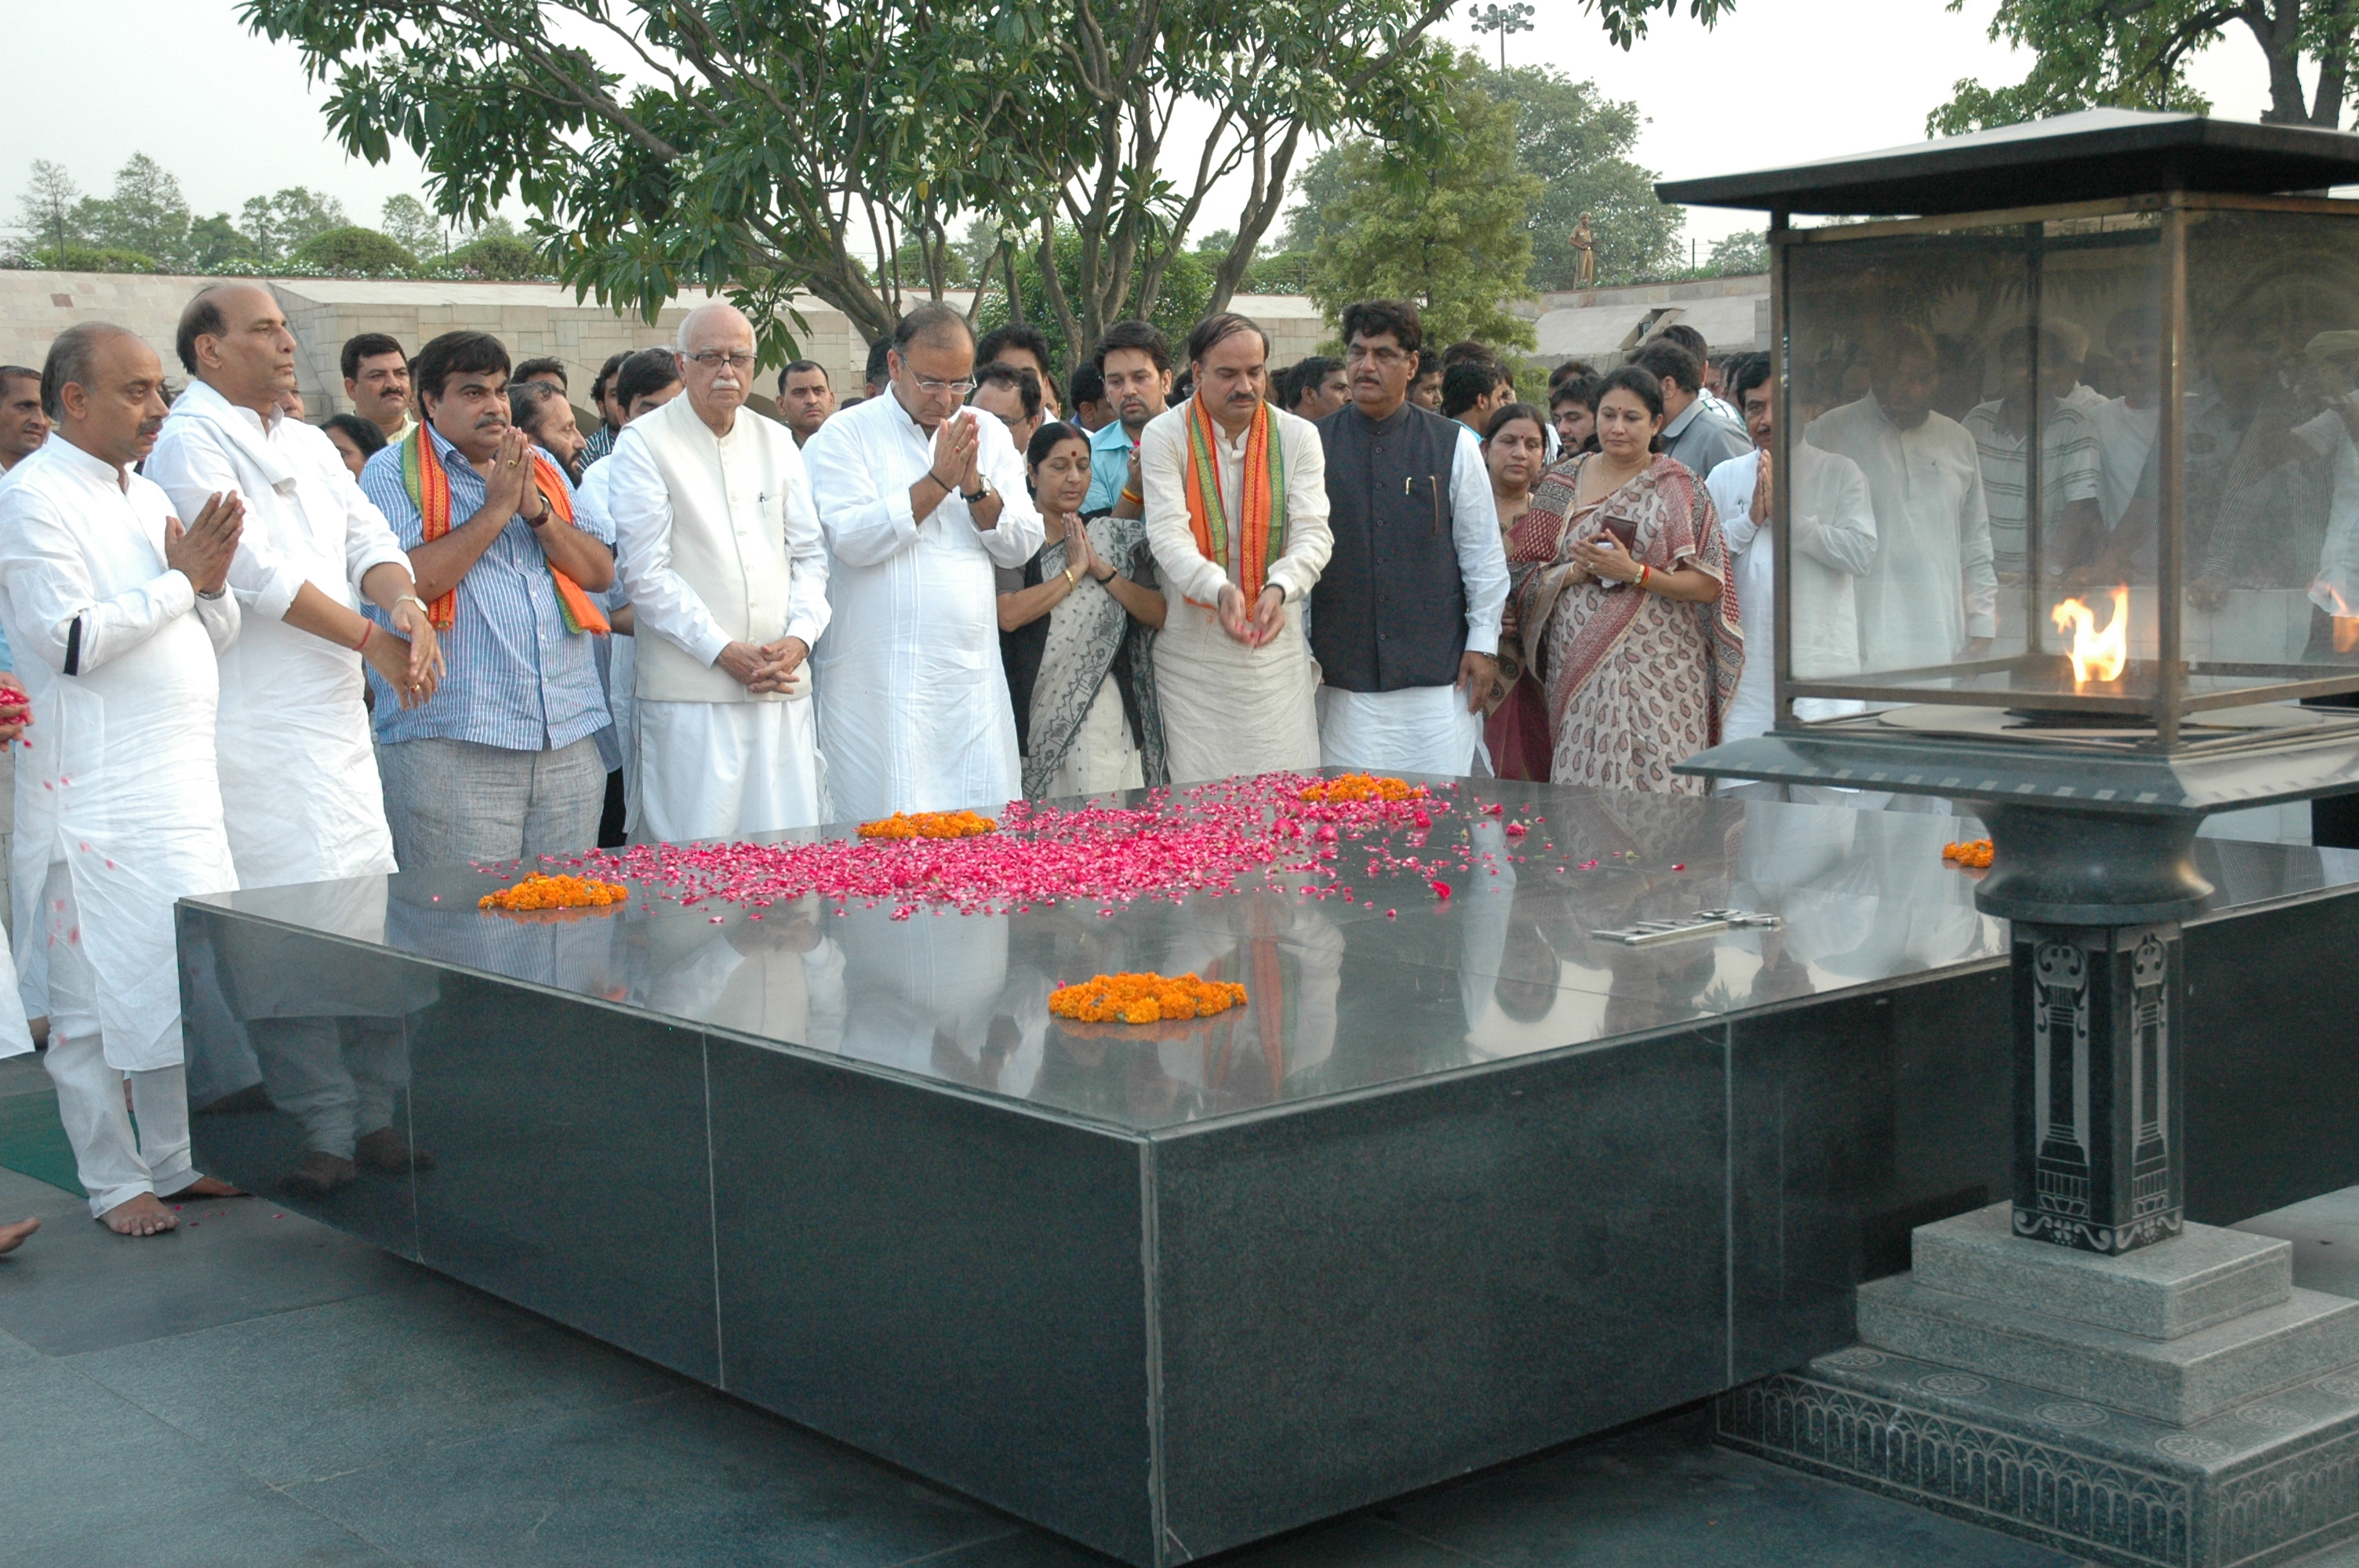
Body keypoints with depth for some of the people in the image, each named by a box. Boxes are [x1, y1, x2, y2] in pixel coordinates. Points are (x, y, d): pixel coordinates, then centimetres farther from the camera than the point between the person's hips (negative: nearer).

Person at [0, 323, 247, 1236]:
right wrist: (178, 579, -11)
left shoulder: (146, 495, 16)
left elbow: (214, 637, 18)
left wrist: (212, 582, -3)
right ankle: (113, 1182, 9)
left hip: (181, 784, 8)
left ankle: (174, 1159, 23)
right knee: (95, 996, 0)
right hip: (93, 799, -8)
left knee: (187, 982, 12)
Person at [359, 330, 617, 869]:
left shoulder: (542, 469, 18)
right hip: (453, 745, -5)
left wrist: (537, 510, -5)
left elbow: (601, 572, 10)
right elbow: (408, 582, -13)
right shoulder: (391, 473, 2)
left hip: (569, 741, 5)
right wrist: (496, 508, -10)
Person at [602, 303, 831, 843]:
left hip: (783, 686, 5)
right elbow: (646, 572, -7)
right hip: (690, 692, -4)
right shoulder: (643, 444, 0)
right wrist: (723, 651, -12)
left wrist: (800, 637, -3)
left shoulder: (777, 441, 16)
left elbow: (810, 553, 14)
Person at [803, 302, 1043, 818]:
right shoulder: (845, 435, 0)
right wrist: (939, 481, -13)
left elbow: (1023, 545, 7)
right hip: (880, 685, -4)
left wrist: (974, 485, -9)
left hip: (971, 678, 4)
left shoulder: (989, 434, 13)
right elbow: (852, 539, -14)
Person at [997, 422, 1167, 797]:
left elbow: (1159, 615, 4)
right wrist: (1074, 571, -9)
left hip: (1107, 713, 3)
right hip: (1038, 713, -3)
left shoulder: (1117, 537, 12)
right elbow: (1008, 615, -15)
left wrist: (1102, 570, -6)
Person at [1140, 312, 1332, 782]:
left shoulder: (1299, 436, 4)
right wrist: (1219, 590, -33)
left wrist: (1279, 589, -27)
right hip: (1191, 651, -2)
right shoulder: (1164, 436, -2)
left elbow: (1313, 533, -6)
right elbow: (1168, 534, -14)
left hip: (1275, 646, 2)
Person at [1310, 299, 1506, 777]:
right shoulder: (1314, 446, 4)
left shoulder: (1455, 446, 4)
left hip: (1438, 674, 0)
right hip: (1343, 677, 0)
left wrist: (1483, 644, 4)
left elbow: (1483, 553, 8)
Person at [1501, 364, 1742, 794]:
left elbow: (1708, 586, -3)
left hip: (1657, 670, -2)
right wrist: (1575, 570, -9)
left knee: (1658, 791, -9)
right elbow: (1526, 576, 9)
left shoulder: (1677, 486, 3)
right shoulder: (1563, 483, 11)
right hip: (1579, 669, 2)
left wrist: (1635, 573, -15)